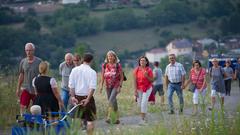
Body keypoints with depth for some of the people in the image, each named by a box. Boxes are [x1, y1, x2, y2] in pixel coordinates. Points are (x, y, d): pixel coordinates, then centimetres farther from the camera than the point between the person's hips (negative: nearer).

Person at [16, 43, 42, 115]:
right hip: (25, 88, 2)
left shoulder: (39, 61, -4)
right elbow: (21, 75, 11)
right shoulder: (23, 62, 4)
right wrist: (18, 88, 9)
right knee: (22, 106, -11)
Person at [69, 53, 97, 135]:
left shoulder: (74, 70, 2)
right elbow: (92, 87, -16)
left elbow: (71, 85, 1)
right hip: (87, 97, -4)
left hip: (77, 97, 4)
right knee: (90, 120, 3)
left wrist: (73, 96, 2)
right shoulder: (92, 72, -9)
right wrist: (88, 99, -15)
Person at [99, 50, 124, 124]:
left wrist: (120, 86, -10)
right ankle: (117, 118, 18)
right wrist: (101, 86, 0)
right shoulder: (104, 65, 5)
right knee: (113, 102, 9)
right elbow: (102, 77, 9)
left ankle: (109, 117, -26)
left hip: (116, 86, -4)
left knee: (111, 100, -21)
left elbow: (121, 77, -3)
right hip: (108, 86, 4)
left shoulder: (118, 65, -4)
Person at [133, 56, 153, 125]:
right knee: (139, 104, 5)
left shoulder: (149, 70, -6)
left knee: (144, 103, -12)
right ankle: (144, 117, 26)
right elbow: (135, 80, -1)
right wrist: (135, 90, -6)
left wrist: (146, 76, -21)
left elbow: (152, 80, -4)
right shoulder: (136, 70, -1)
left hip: (147, 89, -3)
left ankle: (142, 119, -10)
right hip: (139, 89, 3)